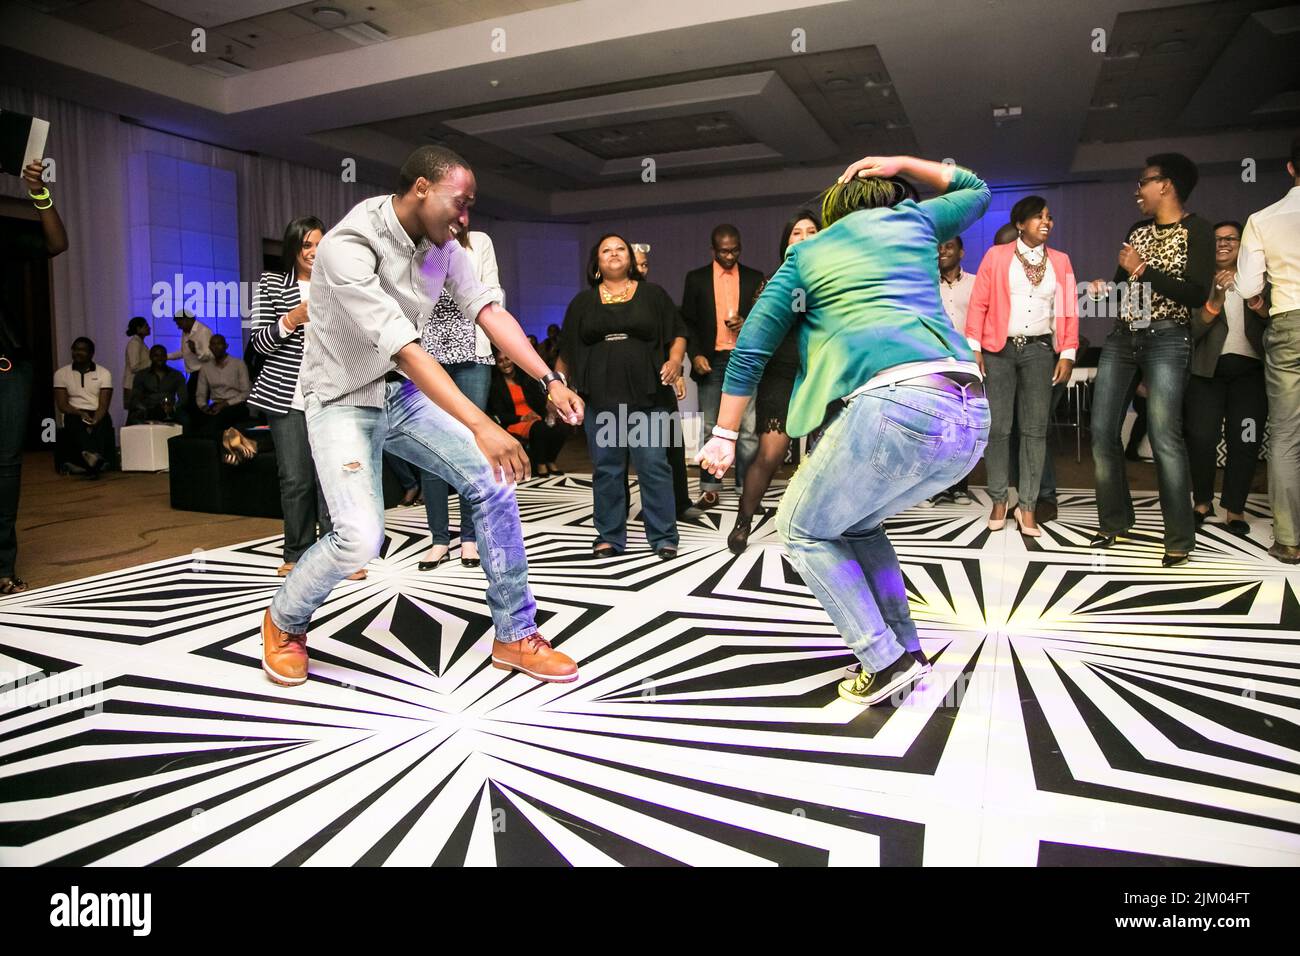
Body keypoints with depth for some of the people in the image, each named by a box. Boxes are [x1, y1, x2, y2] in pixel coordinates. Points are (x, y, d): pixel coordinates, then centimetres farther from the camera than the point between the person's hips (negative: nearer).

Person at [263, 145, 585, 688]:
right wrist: (481, 426, -41)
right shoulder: (347, 246, -26)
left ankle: (515, 636, 4)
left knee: (494, 482, -7)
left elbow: (489, 311, -5)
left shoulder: (442, 244, -2)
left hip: (406, 392, 7)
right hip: (344, 399, -6)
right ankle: (284, 622, 15)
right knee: (361, 537, -20)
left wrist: (550, 380, -15)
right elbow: (403, 349, -35)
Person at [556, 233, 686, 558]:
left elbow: (677, 334, 9)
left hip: (646, 395, -2)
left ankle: (663, 537, 3)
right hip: (600, 397, 2)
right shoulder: (583, 302, 15)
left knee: (654, 466, -4)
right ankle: (609, 537, 14)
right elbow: (567, 351, 16)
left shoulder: (653, 294, 10)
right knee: (606, 468, 5)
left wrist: (675, 359, -9)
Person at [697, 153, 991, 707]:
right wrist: (900, 164, 42)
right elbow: (976, 191, 47)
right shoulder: (913, 221, 25)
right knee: (855, 523, 28)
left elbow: (752, 346, 16)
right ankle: (905, 647, 24)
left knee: (801, 530, 15)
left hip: (896, 406, -5)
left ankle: (886, 661, 6)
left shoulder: (806, 253, 19)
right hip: (972, 418, 6)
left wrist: (724, 434, 21)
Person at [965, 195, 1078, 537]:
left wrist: (1068, 354, -1)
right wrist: (973, 348, -8)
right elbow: (978, 303, -1)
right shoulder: (996, 256, 3)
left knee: (1036, 429, 0)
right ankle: (999, 500, 10)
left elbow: (1069, 310, 8)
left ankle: (1027, 505, 5)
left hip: (1040, 349, 2)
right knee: (997, 427, -1)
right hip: (999, 349, -2)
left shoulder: (1060, 261, 11)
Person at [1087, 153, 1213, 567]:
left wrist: (1143, 270, -13)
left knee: (1164, 437, -14)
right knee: (1102, 430, 1)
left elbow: (1197, 294, -12)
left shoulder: (1197, 230, -2)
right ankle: (1116, 521, 14)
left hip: (1166, 338, -6)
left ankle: (1180, 539, -5)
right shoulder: (1137, 231, 17)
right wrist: (1105, 288, 5)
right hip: (1122, 336, 7)